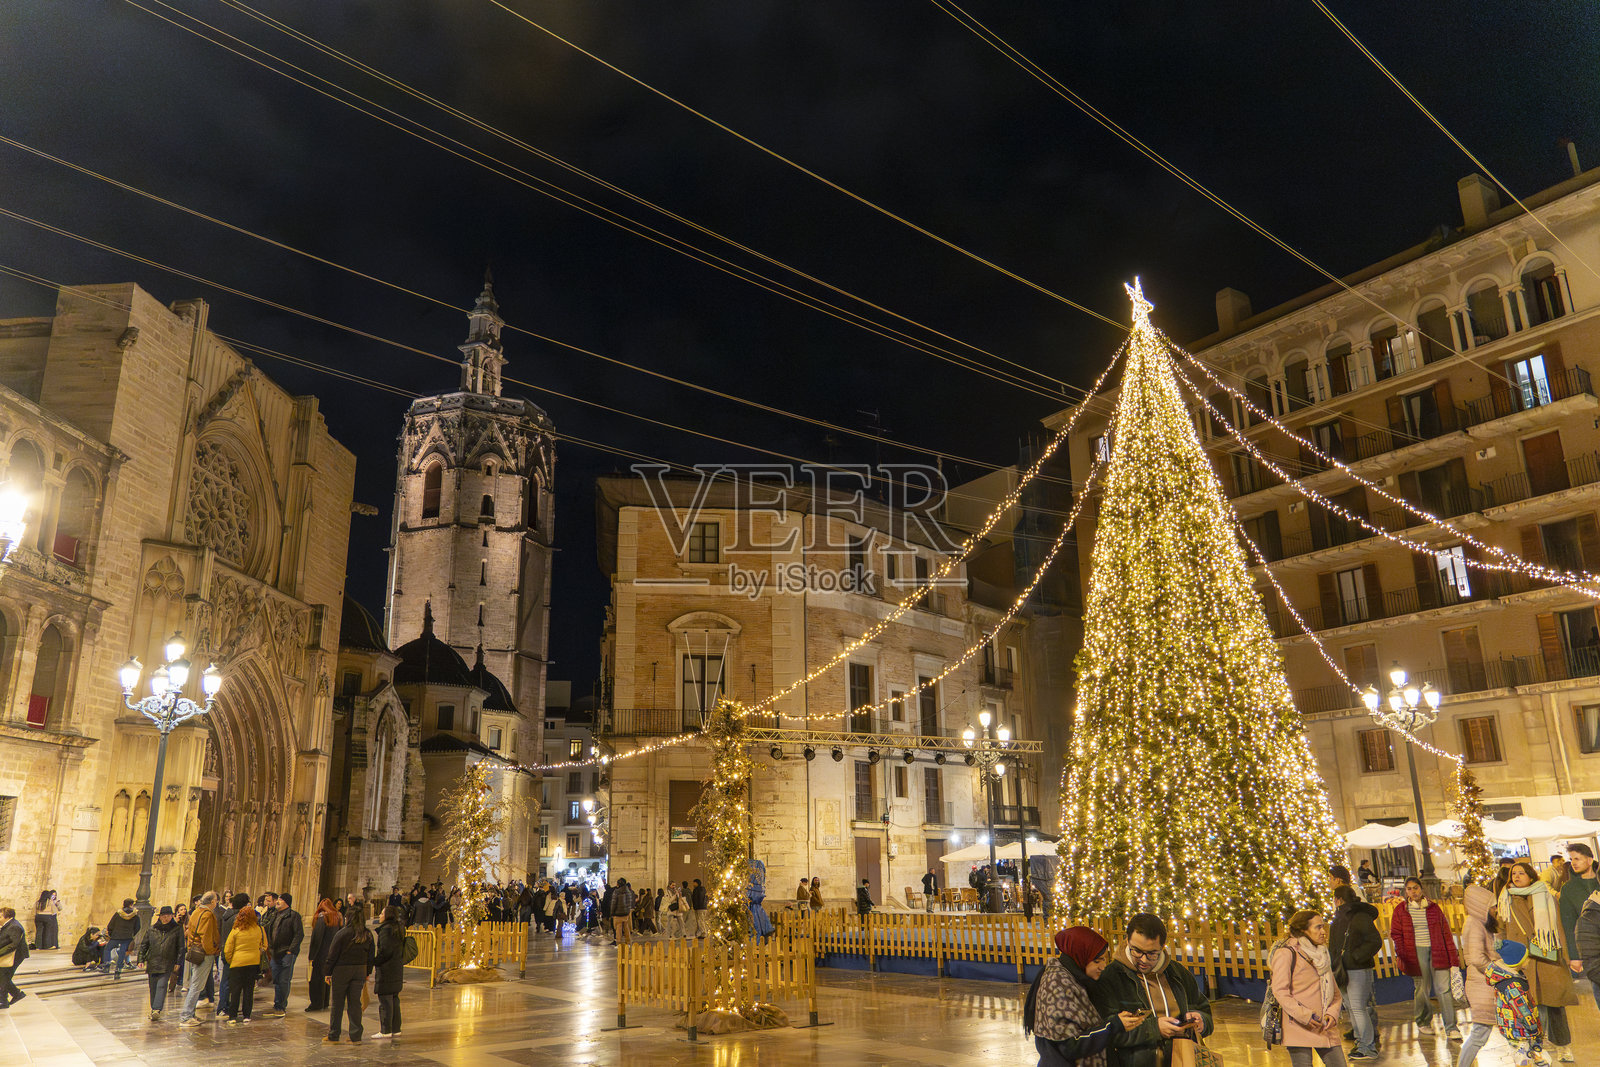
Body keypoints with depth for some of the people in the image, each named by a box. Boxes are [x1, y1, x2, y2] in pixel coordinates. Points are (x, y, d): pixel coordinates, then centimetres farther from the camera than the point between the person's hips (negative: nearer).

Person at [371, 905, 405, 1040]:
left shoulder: (386, 929, -16)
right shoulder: (399, 929, 12)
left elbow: (386, 951, -22)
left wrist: (374, 962, -10)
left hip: (386, 969, -9)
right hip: (398, 968, 9)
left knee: (385, 1000, -3)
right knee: (394, 1000, 14)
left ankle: (386, 1031, 0)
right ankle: (396, 1029, 18)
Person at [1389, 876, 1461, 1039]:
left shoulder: (1433, 908, 9)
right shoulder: (1401, 910, 6)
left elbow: (1446, 932, 10)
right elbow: (1396, 934, 7)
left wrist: (1453, 955, 5)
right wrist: (1402, 954, -5)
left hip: (1437, 952, 1)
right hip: (1416, 954, -1)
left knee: (1443, 989, -6)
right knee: (1421, 989, 4)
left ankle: (1451, 1028, -1)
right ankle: (1423, 1022, 24)